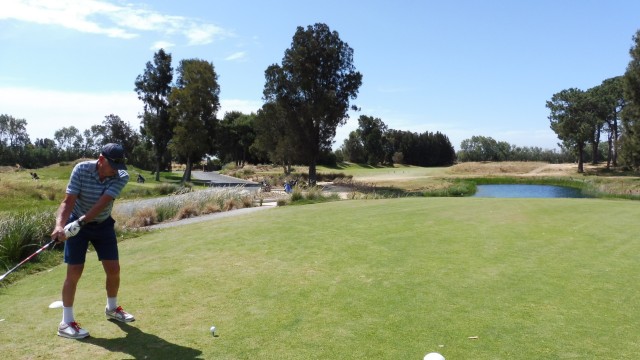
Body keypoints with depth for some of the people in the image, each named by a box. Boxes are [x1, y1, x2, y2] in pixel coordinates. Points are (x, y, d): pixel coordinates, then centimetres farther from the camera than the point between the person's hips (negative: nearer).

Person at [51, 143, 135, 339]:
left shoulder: (121, 177, -20)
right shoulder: (81, 169, -22)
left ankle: (112, 308, 28)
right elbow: (68, 201, -25)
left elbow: (102, 204, -29)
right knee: (74, 271, -6)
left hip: (103, 224, 3)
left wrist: (80, 222, -40)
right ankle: (66, 322, 6)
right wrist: (59, 225, -40)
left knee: (113, 269, 3)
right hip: (76, 224, -2)